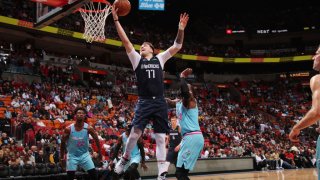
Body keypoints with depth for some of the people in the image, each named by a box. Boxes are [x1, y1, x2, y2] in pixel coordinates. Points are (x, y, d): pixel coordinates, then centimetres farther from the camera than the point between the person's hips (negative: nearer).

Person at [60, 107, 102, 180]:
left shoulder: (88, 128, -11)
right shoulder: (69, 129, -12)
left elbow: (96, 140, 1)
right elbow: (63, 143, -3)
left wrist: (99, 152, 3)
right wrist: (62, 158, -2)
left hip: (84, 154, 1)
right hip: (72, 155, -1)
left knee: (93, 174, -5)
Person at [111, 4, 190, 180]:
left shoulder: (160, 58, 14)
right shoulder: (137, 59, 11)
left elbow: (177, 46, 10)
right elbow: (126, 41, 2)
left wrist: (181, 29, -3)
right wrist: (116, 20, -5)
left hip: (160, 102, 1)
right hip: (144, 102, -1)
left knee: (161, 138, 0)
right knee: (135, 132, -11)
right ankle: (125, 158, 17)